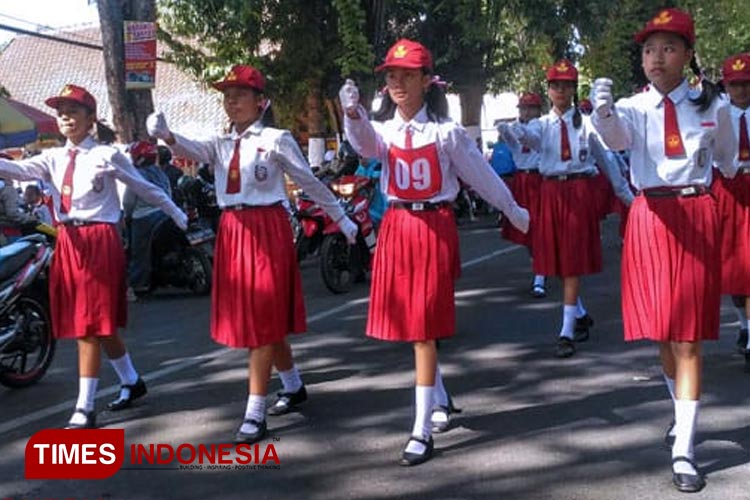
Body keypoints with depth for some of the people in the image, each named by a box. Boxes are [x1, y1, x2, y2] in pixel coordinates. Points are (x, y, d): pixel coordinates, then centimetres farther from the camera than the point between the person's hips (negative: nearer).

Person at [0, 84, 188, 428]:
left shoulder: (107, 155, -4)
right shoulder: (53, 158, 10)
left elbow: (146, 188, 3)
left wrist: (177, 215, 10)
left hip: (99, 241, -6)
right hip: (67, 242, 7)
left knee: (92, 324, -5)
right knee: (87, 323, 16)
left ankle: (85, 409, 1)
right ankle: (131, 382, 35)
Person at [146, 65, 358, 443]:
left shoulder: (276, 139, -3)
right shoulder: (221, 143, 10)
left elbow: (310, 182, 2)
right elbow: (193, 150, -11)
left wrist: (341, 218, 6)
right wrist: (166, 135, -33)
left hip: (267, 230, -6)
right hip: (232, 232, 6)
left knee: (263, 320, -4)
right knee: (266, 319, 15)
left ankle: (255, 414, 0)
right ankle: (294, 386, 35)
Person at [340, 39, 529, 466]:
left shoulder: (446, 131, -4)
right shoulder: (383, 129, 3)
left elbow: (481, 174, 6)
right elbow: (365, 144, -21)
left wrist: (513, 210, 14)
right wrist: (352, 111, -42)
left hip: (436, 227, -4)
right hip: (396, 228, 4)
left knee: (424, 326, -5)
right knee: (409, 322, 14)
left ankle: (423, 430, 1)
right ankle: (441, 400, 36)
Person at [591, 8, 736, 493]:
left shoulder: (713, 105, 0)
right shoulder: (634, 107, -3)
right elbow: (617, 136, -27)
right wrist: (604, 112, -47)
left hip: (696, 217, -1)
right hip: (650, 218, 1)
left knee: (688, 336, -3)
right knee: (662, 332, 12)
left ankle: (684, 450, 0)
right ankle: (684, 412, 37)